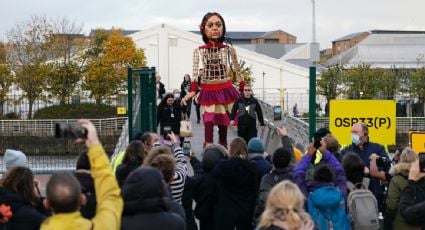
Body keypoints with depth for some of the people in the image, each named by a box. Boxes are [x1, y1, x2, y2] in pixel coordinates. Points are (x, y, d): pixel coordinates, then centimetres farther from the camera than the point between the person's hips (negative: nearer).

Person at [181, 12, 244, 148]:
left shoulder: (229, 50, 0)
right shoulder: (199, 51, -3)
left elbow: (237, 72, 7)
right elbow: (195, 74, -4)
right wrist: (192, 91, -15)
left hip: (225, 91, 1)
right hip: (208, 92, -1)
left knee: (223, 124, 11)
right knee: (208, 123, -6)